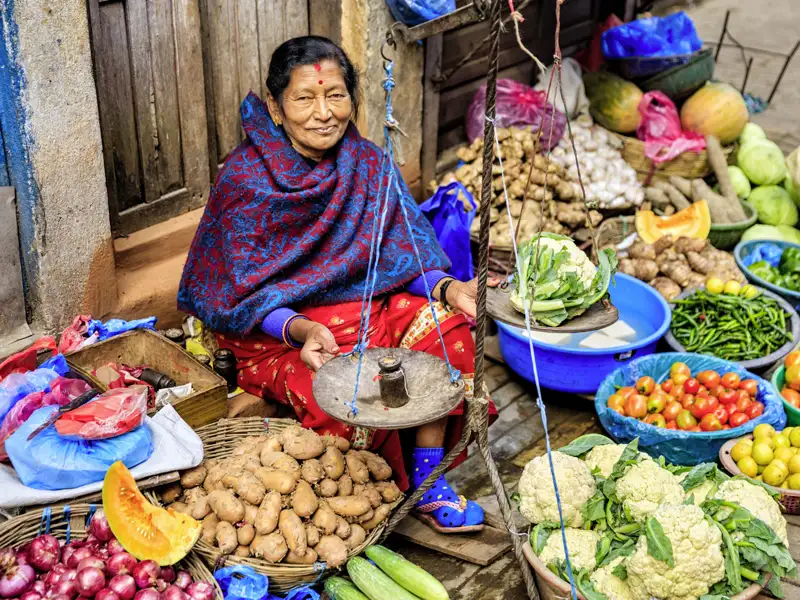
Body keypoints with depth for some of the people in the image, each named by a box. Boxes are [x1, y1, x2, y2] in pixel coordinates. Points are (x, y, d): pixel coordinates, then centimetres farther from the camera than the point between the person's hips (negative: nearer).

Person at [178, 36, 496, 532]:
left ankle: (427, 481, -7)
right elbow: (247, 292, -16)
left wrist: (445, 287, -21)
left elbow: (401, 254, 0)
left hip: (361, 306, 6)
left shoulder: (367, 164, -2)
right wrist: (301, 330, -34)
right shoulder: (245, 179, -16)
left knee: (445, 325, -18)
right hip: (273, 330, -5)